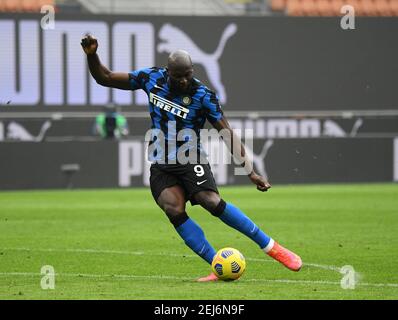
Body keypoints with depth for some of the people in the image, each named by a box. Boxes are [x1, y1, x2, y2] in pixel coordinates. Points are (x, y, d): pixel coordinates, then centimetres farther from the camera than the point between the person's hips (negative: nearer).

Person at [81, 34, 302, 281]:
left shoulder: (204, 96, -12)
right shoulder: (151, 78, -2)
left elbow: (228, 135, -10)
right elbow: (105, 78, 7)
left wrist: (251, 171, -16)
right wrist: (92, 55, -11)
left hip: (190, 160, -3)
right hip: (160, 166, 3)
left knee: (213, 202, -27)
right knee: (174, 210, -23)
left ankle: (271, 247, -15)